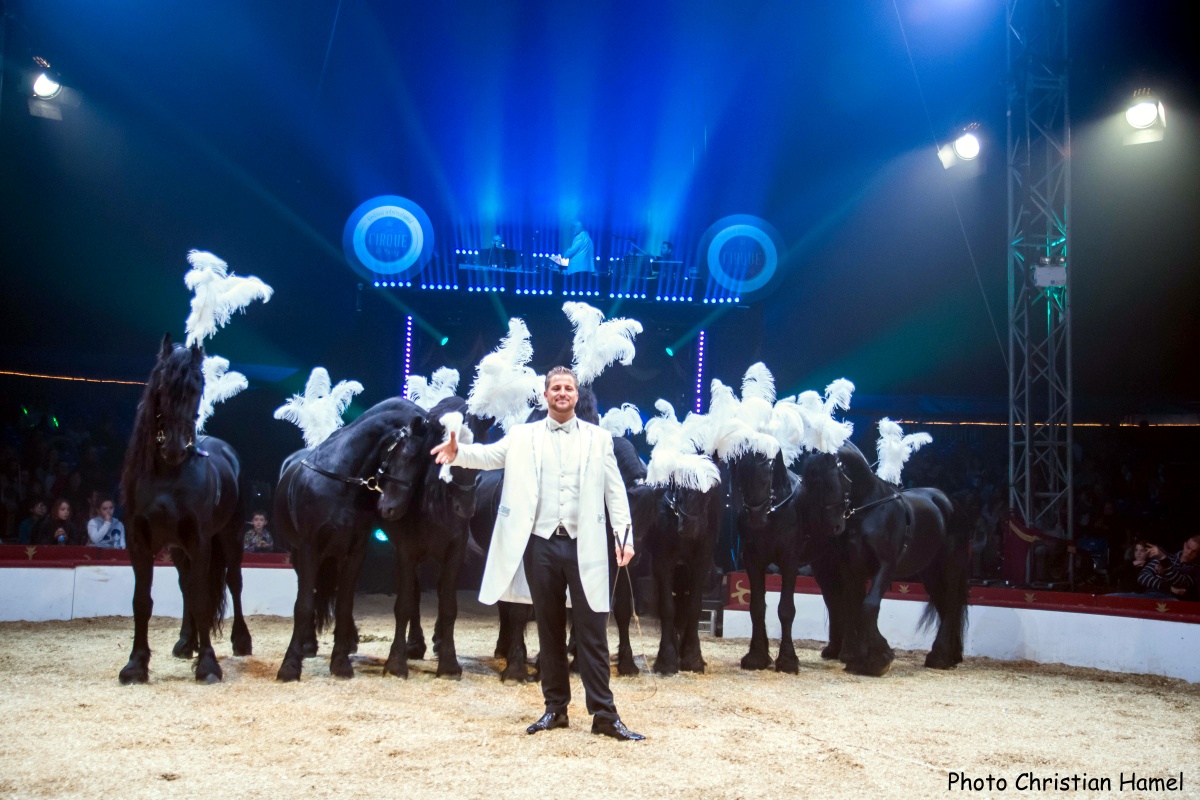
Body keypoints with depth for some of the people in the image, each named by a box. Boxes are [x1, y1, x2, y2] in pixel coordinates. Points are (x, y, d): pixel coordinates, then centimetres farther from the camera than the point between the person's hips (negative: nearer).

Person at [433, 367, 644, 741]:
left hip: (584, 546, -1)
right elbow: (489, 455, -7)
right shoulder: (523, 436, 8)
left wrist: (624, 536, -4)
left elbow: (614, 490, 5)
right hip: (541, 544, 1)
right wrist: (458, 452, -28)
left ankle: (604, 714, 3)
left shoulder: (598, 437, 7)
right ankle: (555, 709, 19)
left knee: (592, 631, -1)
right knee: (549, 630, 9)